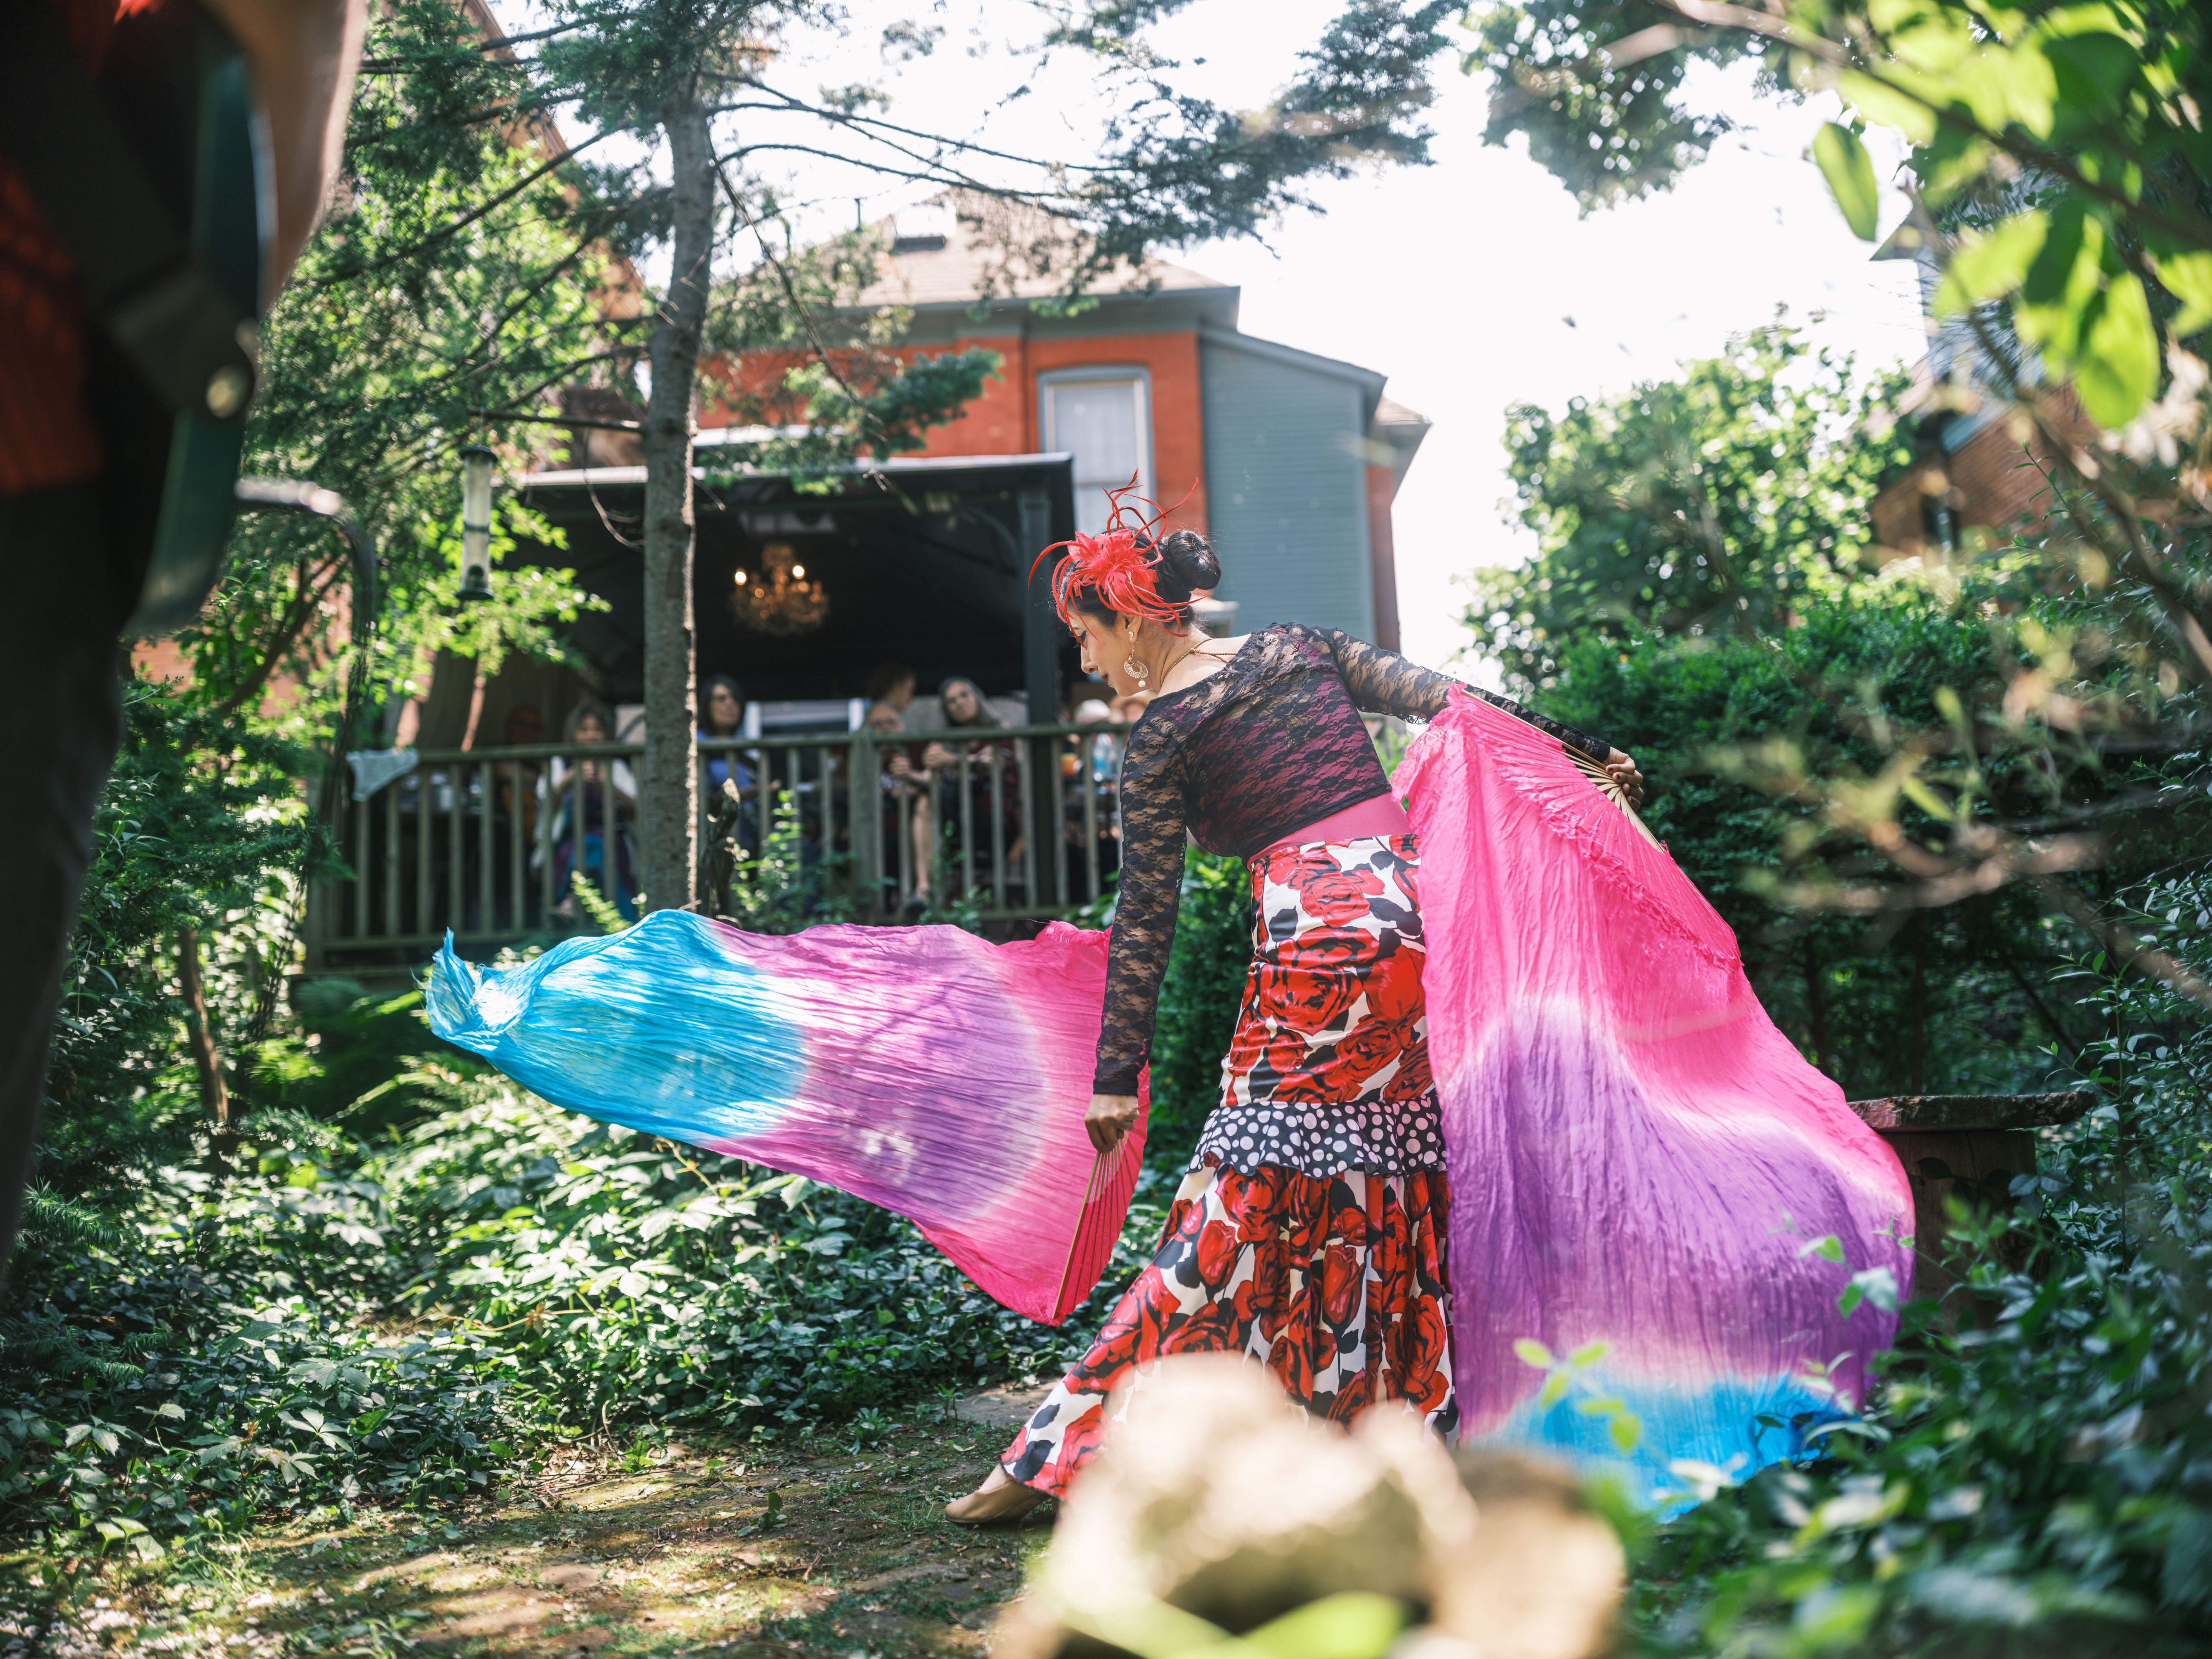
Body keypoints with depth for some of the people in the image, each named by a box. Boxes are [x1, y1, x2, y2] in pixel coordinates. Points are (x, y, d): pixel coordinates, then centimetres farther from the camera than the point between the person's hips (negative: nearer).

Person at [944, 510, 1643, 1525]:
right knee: (1391, 1179, 15)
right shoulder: (1300, 648, 13)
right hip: (1407, 904, 6)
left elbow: (1146, 918, -3)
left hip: (1315, 944, -6)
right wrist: (1581, 749, 24)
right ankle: (1408, 1412, 24)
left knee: (1240, 1202, -4)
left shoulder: (1160, 744, -2)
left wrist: (1116, 1078, 0)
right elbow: (1446, 700, 14)